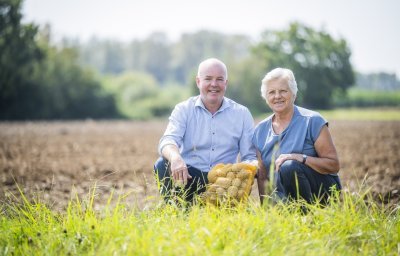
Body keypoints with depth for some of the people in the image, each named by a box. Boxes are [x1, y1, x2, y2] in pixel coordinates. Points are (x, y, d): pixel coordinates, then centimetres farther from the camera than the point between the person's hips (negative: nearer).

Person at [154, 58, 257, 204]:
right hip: (188, 176, 0)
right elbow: (168, 140, -12)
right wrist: (175, 157, -38)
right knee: (164, 164, -28)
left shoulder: (242, 114, 9)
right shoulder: (183, 109, 6)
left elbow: (250, 157, 5)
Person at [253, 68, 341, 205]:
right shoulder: (260, 130, 9)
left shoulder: (312, 121, -5)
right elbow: (262, 177, 9)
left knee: (289, 167, -31)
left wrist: (300, 157, -22)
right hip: (282, 197, 2)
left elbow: (334, 165, -8)